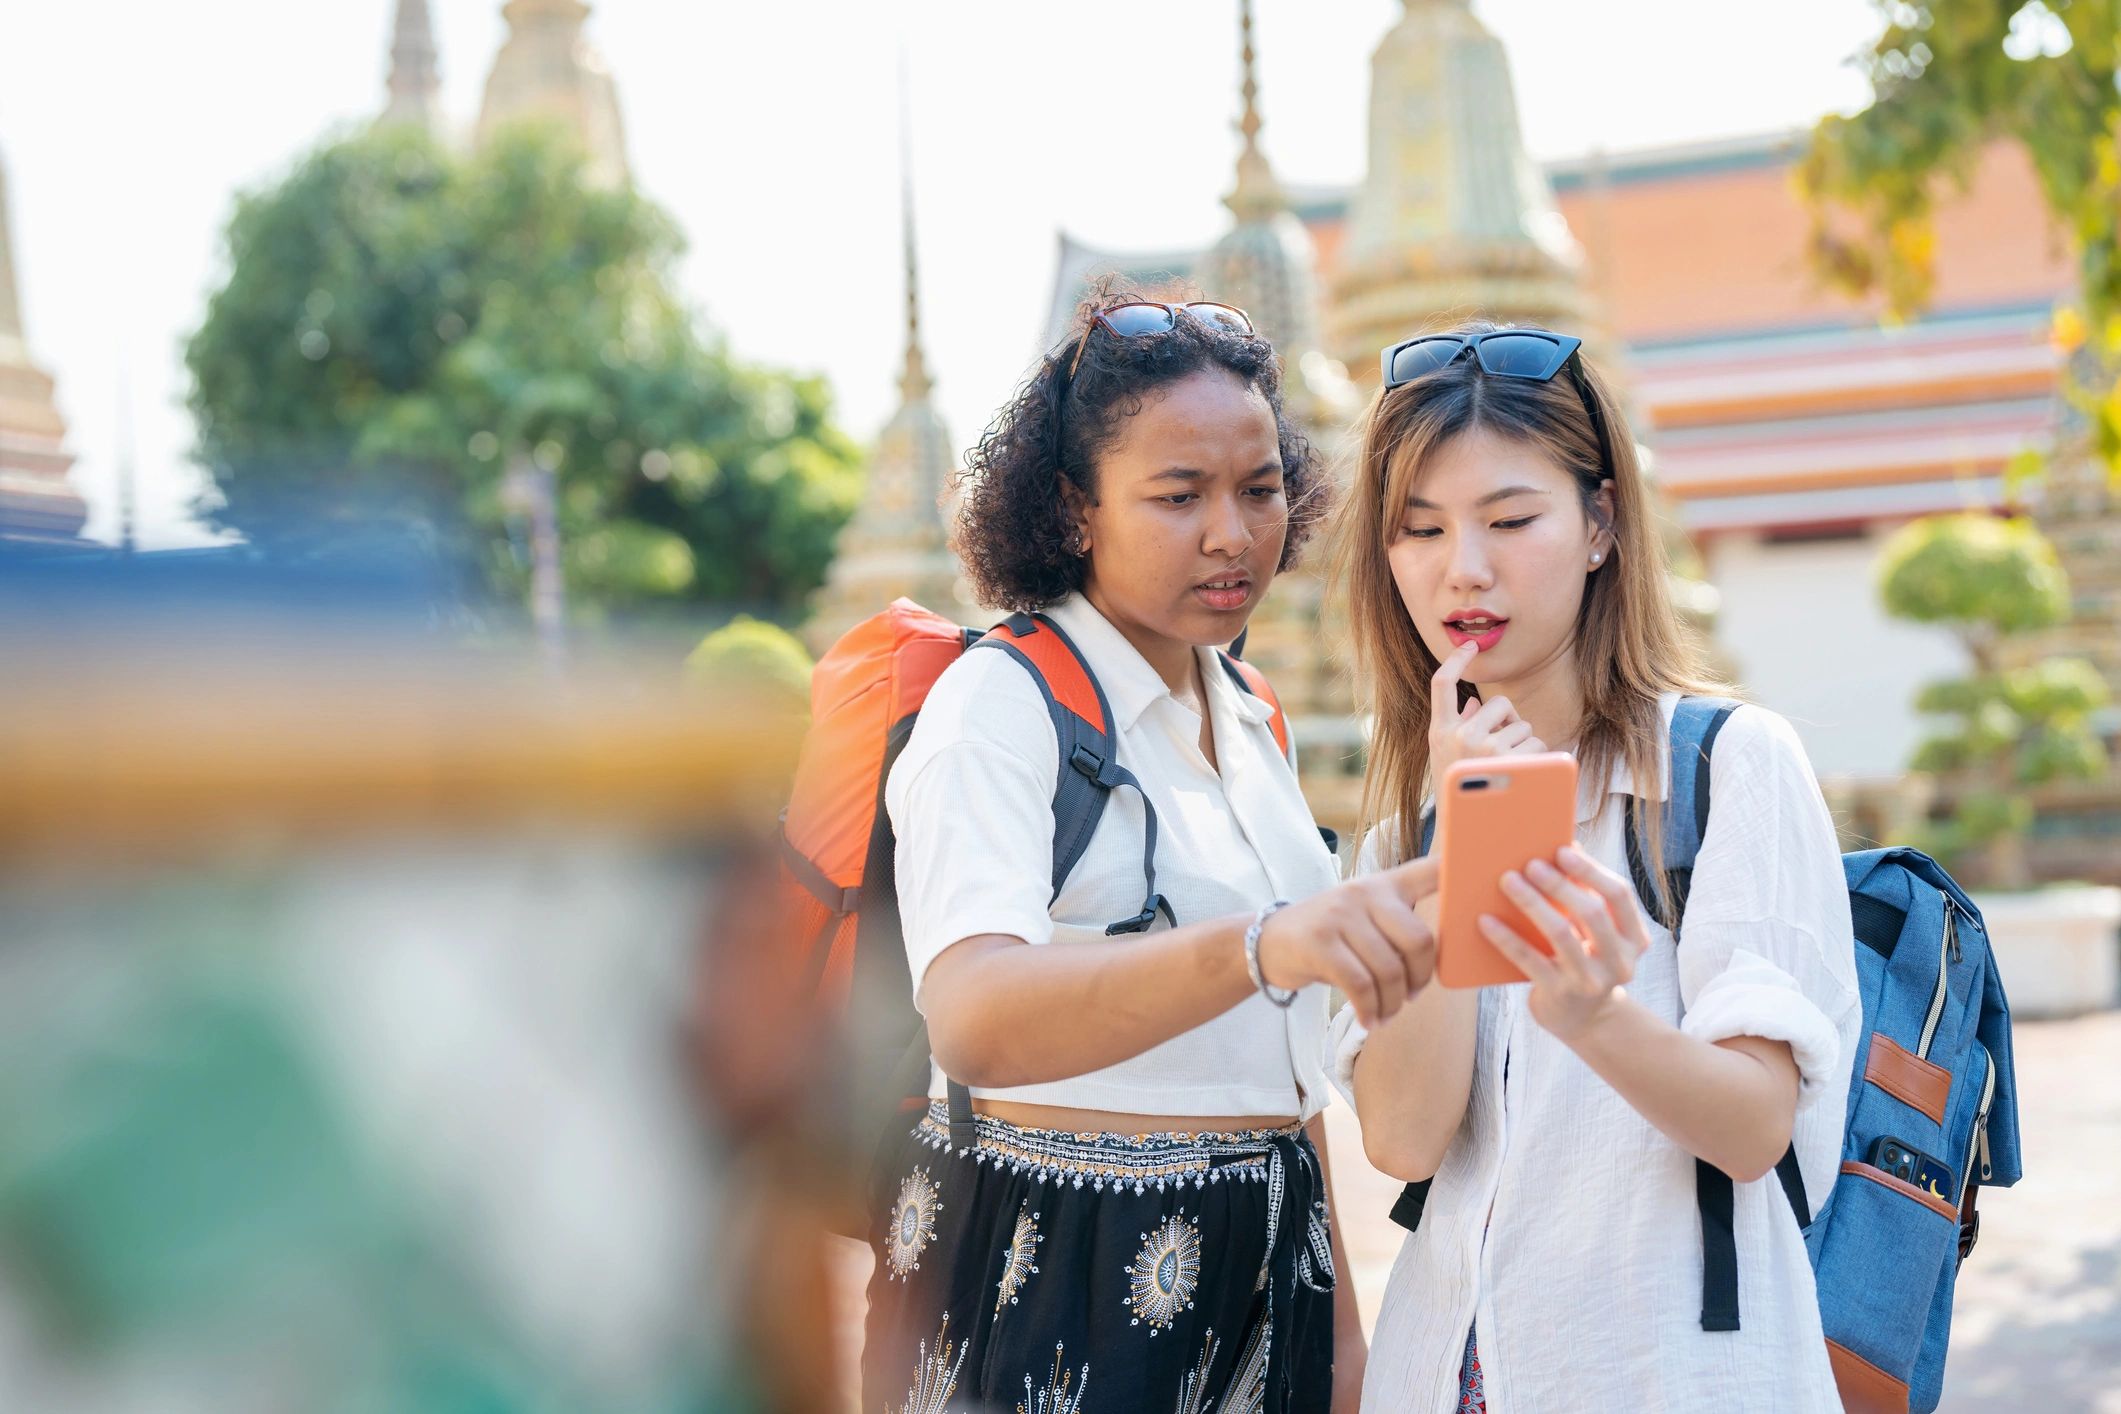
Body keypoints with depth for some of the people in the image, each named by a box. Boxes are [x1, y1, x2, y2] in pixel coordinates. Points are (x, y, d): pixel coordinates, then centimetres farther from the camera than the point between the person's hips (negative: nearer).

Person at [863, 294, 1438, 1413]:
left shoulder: (1250, 724, 11)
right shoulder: (995, 706, -13)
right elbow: (974, 1020, -32)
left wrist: (1341, 1321, 16)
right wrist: (1258, 945, -47)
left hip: (1257, 1276, 7)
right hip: (1047, 1286, -7)